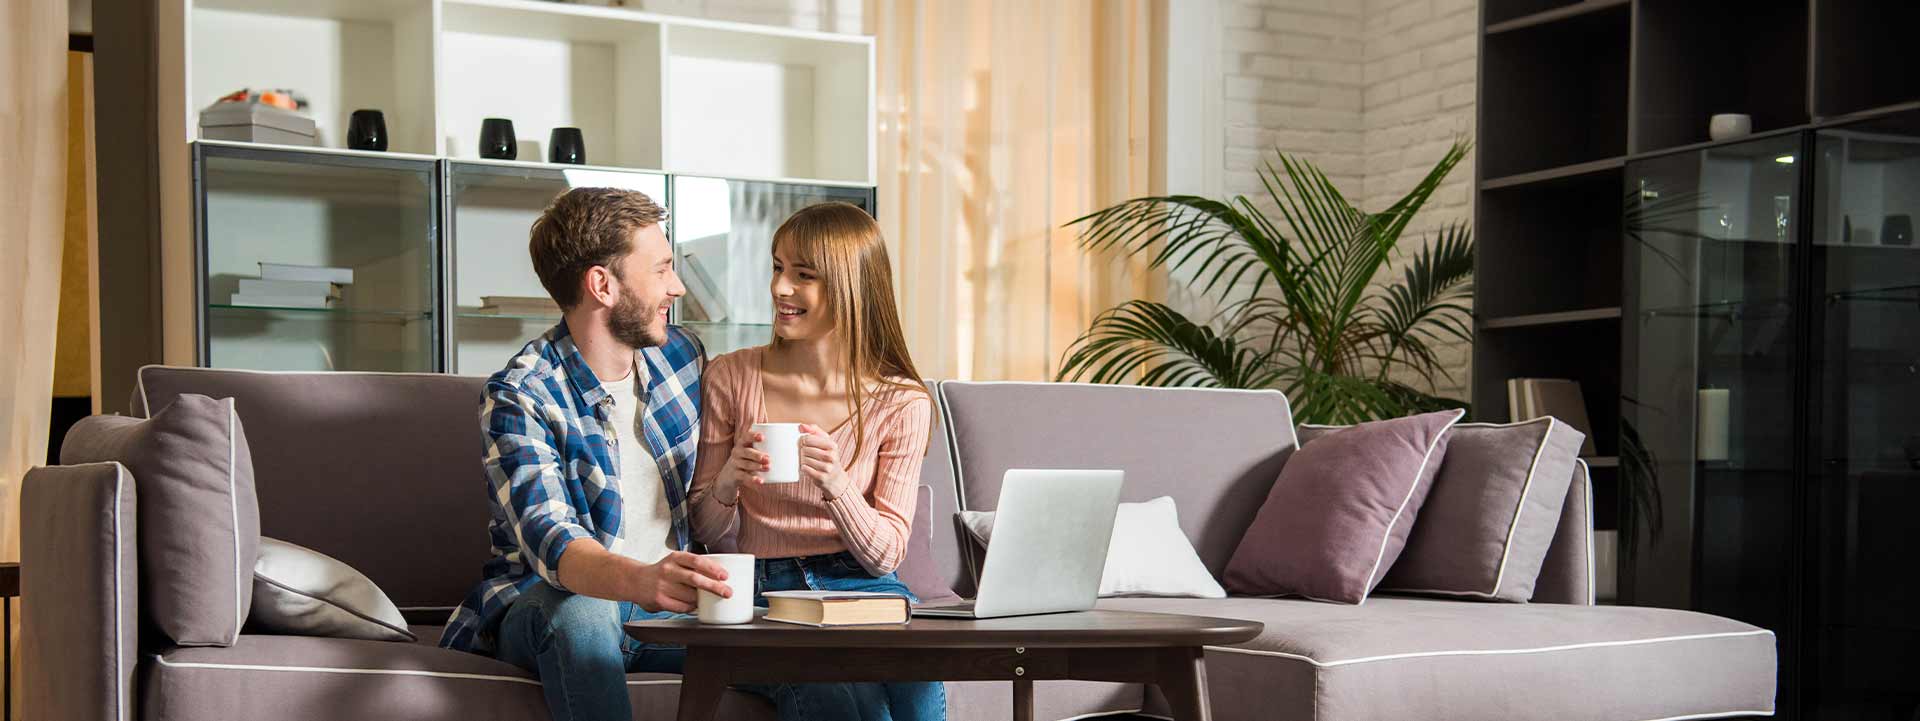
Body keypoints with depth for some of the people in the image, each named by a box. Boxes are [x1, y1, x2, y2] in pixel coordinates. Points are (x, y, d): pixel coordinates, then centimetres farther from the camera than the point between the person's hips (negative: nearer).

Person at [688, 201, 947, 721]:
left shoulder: (902, 401, 0)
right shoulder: (730, 377, 3)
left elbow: (883, 555, -2)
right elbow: (707, 532, 9)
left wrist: (836, 484, -20)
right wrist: (727, 484, -14)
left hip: (865, 589, 1)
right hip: (764, 590, 0)